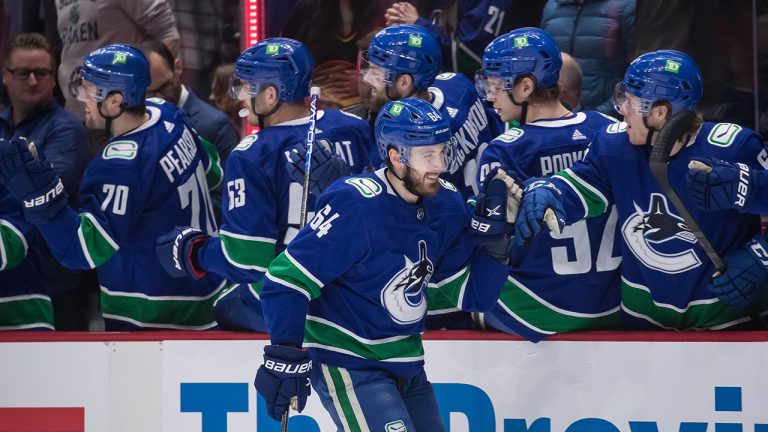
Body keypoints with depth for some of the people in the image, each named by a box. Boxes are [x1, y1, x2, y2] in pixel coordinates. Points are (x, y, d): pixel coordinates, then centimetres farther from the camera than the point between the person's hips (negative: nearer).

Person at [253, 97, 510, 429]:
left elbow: (473, 295, 4)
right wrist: (286, 360, -23)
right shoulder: (355, 206, -22)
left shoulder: (446, 204, -1)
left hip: (406, 366, 8)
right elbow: (287, 279, -21)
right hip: (346, 363, -8)